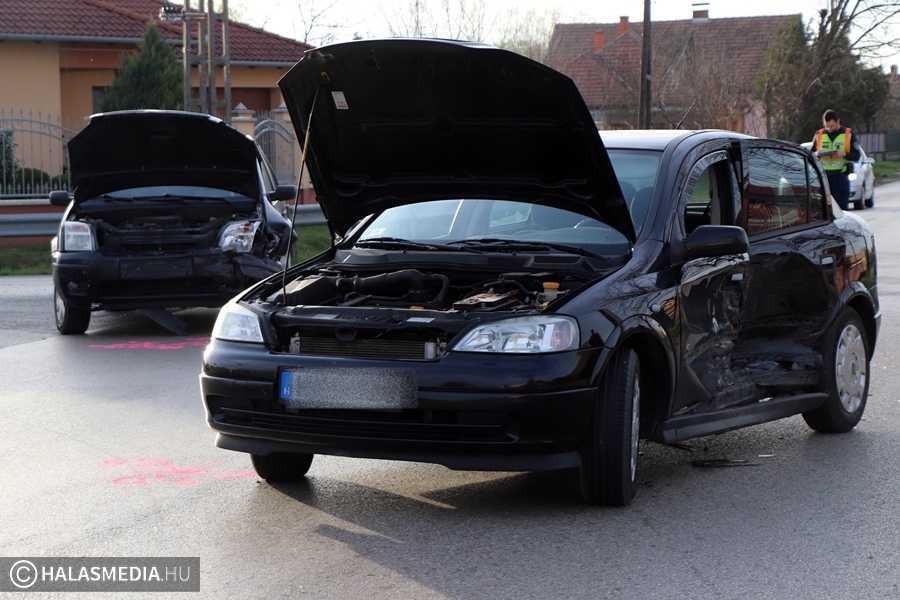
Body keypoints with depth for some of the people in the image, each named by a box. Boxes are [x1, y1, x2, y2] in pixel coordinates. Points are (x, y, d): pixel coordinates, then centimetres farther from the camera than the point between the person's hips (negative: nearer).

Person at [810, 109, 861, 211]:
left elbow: (856, 156, 1)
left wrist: (844, 154, -18)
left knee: (842, 208, -3)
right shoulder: (819, 134, 11)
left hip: (840, 177, -2)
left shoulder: (848, 134, 4)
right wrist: (817, 154, -9)